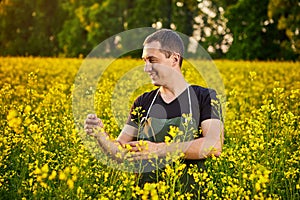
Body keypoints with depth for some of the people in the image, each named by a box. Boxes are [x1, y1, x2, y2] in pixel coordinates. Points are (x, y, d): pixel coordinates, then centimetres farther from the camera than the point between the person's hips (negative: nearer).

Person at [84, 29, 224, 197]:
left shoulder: (205, 97, 1)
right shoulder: (143, 103, 12)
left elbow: (214, 146, -14)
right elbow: (120, 151, 11)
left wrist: (159, 149, -17)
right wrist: (101, 135, -10)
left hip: (190, 192, -3)